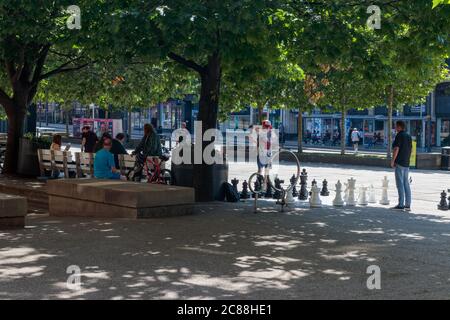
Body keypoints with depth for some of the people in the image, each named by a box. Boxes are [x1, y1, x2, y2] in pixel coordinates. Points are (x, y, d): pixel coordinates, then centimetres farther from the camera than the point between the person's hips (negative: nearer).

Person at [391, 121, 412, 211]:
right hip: (407, 163, 8)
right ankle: (407, 205, 9)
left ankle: (401, 204, -8)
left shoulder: (399, 136, -11)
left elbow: (396, 149, -17)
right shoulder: (409, 136, 14)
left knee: (400, 184, -6)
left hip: (399, 163, -8)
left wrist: (392, 161, -10)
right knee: (406, 183, 9)